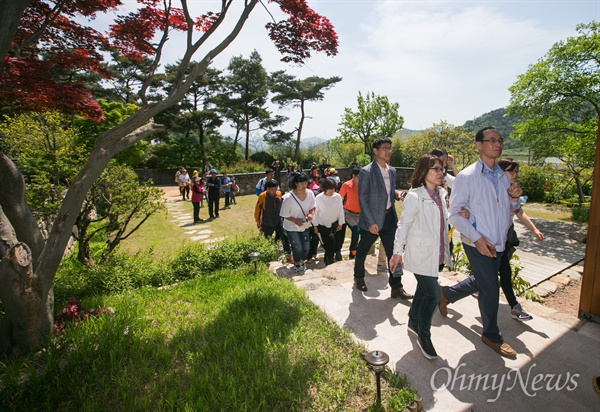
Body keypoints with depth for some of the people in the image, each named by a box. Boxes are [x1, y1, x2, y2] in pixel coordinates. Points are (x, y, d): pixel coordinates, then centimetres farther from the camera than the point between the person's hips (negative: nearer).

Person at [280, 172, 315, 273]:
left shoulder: (310, 193, -13)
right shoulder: (288, 197, -25)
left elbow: (312, 207, 3)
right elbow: (285, 215, -16)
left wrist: (311, 214, -17)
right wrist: (295, 220, -27)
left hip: (305, 226, 4)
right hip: (292, 227, -4)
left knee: (306, 247, 12)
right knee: (297, 248, 5)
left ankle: (302, 262, 42)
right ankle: (297, 264, 36)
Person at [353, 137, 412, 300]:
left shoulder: (392, 171, 8)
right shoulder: (366, 172, -13)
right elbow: (362, 199, -14)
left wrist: (397, 193, -4)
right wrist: (371, 223, -18)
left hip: (389, 217, 6)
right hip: (371, 219, -5)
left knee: (393, 251, 6)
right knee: (362, 250, 13)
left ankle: (396, 287, 18)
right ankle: (359, 277, 37)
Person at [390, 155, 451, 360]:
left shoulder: (441, 194, 5)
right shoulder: (415, 196, -18)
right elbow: (404, 225, -14)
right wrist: (397, 252, -11)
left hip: (436, 253, 7)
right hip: (420, 254, -7)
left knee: (423, 289, 20)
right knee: (433, 295, -3)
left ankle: (413, 322, 43)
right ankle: (423, 336, 19)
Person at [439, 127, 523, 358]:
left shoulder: (502, 176, 7)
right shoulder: (467, 177, -14)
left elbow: (510, 210, 15)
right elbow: (455, 214, -15)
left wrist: (514, 198, -7)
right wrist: (477, 238, -22)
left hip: (498, 243, 7)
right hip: (477, 243, -7)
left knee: (480, 282, 21)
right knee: (490, 289, 3)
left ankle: (446, 294, 44)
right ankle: (492, 335, 26)